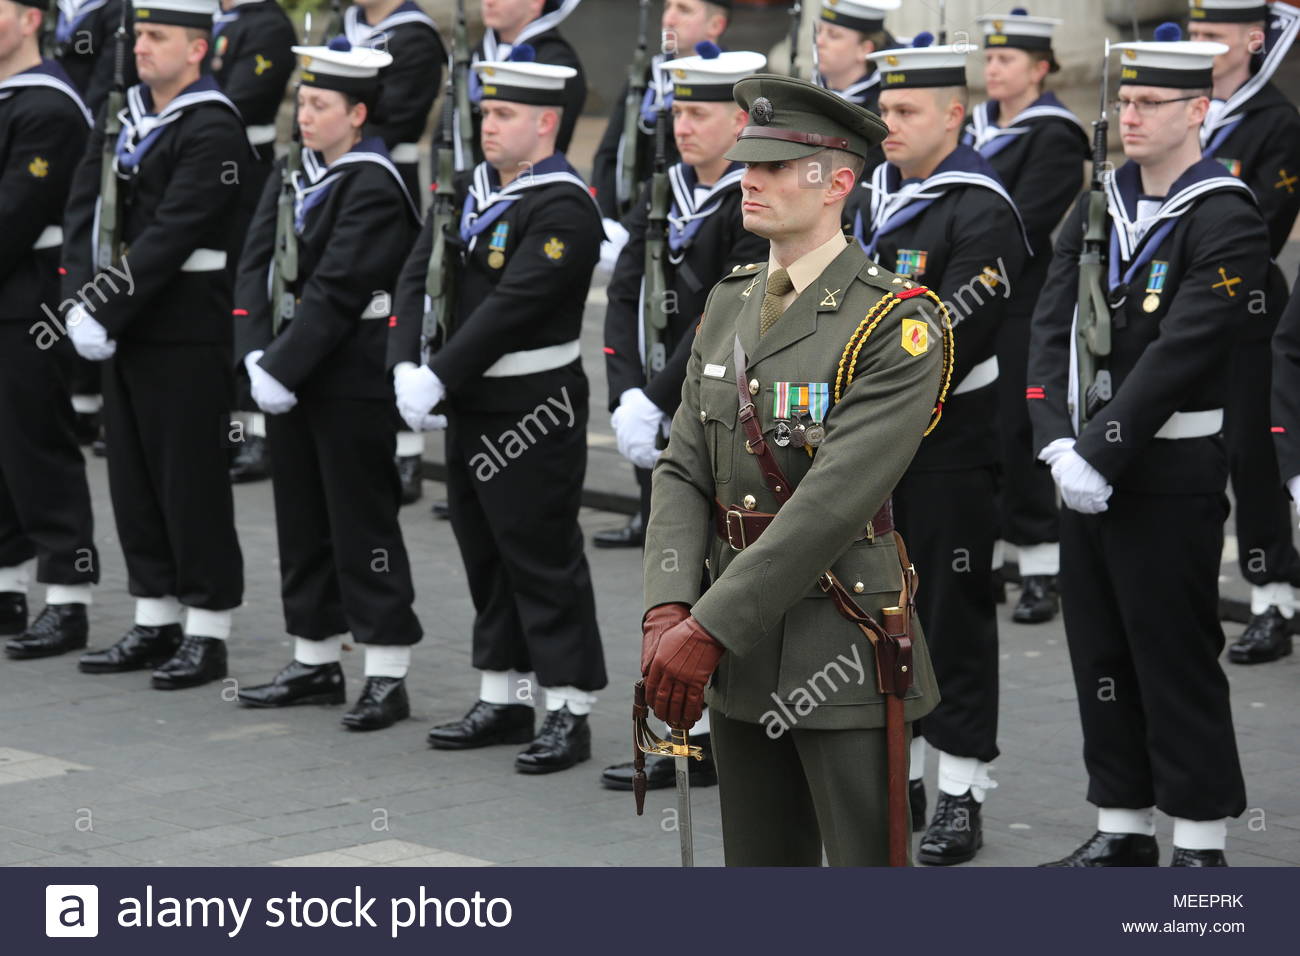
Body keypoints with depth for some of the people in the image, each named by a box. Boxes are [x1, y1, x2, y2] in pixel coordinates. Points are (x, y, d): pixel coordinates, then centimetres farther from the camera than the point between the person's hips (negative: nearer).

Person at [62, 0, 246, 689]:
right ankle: (155, 623, 22)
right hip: (122, 330, 8)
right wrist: (80, 305, -7)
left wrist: (105, 311, -20)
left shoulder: (212, 130, -14)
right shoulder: (121, 119, 11)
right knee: (133, 477, 12)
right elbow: (84, 212, 5)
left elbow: (169, 237, -20)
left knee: (192, 481, -1)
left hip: (187, 336, -8)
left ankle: (208, 633, 7)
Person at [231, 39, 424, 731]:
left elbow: (335, 291, -20)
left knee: (363, 522, -3)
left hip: (353, 379, -8)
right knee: (301, 517, 14)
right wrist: (257, 355, -8)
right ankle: (316, 662, 24)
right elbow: (256, 267, 5)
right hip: (289, 374, 8)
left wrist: (283, 367, -19)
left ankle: (388, 677, 3)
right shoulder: (293, 176, 11)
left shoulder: (374, 188, -15)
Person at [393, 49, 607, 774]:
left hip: (533, 411, -8)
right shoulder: (472, 190, 10)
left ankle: (570, 712, 4)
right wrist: (408, 366, -10)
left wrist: (437, 378, -22)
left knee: (544, 559, -3)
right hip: (472, 407, 9)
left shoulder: (564, 209, -16)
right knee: (486, 552, 14)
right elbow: (419, 276, 4)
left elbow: (512, 306, -23)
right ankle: (504, 700, 24)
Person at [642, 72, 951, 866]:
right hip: (744, 653, 7)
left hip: (842, 652, -7)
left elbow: (834, 502, -22)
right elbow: (684, 471, 6)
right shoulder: (730, 304, 10)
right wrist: (667, 611, -11)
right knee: (761, 864, 15)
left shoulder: (896, 323, -14)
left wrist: (709, 630, -23)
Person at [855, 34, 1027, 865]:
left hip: (948, 446, -7)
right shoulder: (878, 197, 11)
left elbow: (949, 339, -20)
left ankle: (962, 796, 7)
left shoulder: (982, 213, -13)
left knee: (953, 613, 0)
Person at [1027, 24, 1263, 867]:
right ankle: (1123, 829, 23)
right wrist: (1061, 446, -10)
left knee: (1177, 656, -1)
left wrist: (1100, 454, -19)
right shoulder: (1099, 205, 9)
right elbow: (1052, 327, 2)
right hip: (1090, 461, 7)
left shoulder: (1227, 220, -13)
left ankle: (1201, 844, 9)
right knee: (1100, 652, 12)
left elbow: (1179, 354, -19)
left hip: (1170, 471, -7)